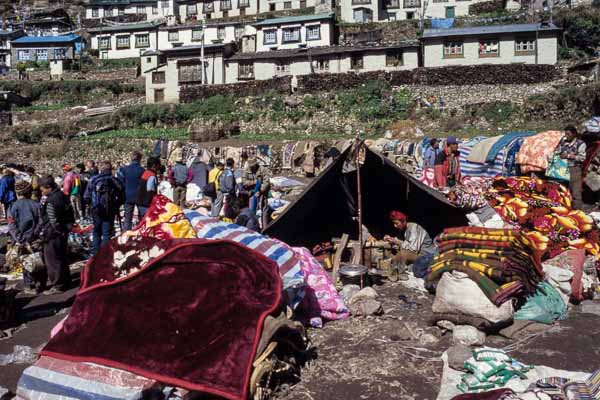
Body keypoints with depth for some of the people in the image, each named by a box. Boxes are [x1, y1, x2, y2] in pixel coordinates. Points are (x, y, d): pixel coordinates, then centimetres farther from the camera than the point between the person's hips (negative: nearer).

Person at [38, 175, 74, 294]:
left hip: (53, 235, -9)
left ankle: (58, 285, 11)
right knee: (62, 258, 20)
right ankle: (65, 281, 32)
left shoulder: (50, 201, -22)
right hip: (63, 232, 9)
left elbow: (52, 222, -22)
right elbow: (70, 213, 12)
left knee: (53, 261, 3)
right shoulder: (62, 195, 5)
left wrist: (44, 234, -11)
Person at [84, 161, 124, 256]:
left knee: (96, 231, 18)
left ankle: (95, 252, 21)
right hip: (110, 211, -2)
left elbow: (87, 197, -2)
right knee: (107, 233, 3)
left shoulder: (93, 180, -3)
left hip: (96, 210, 2)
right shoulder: (114, 181, -5)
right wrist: (116, 206, 11)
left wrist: (93, 204, 15)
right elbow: (121, 197, -3)